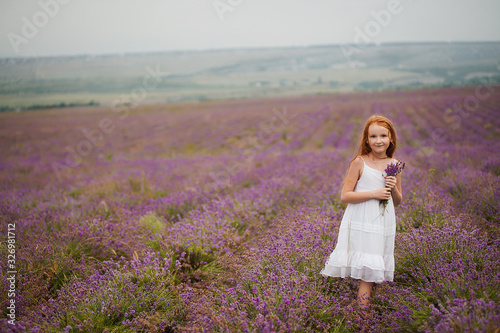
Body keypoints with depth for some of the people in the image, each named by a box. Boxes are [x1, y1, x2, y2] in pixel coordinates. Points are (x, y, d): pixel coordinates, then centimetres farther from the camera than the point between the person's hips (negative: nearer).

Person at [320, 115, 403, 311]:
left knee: (376, 273, 8)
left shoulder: (394, 165, 8)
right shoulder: (360, 162, -5)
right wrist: (374, 193, -16)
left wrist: (394, 188, -6)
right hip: (362, 223, -4)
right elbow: (345, 196, -9)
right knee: (367, 274, -7)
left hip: (384, 224, 4)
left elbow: (397, 202, 16)